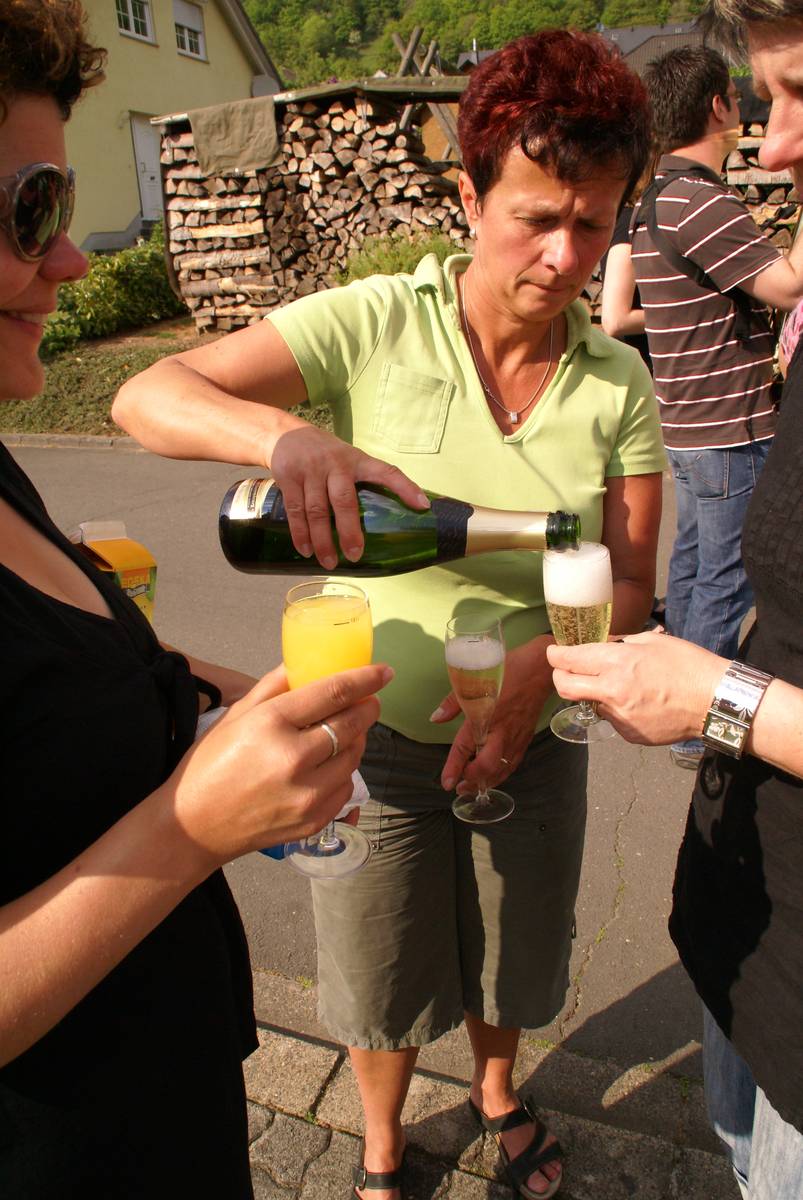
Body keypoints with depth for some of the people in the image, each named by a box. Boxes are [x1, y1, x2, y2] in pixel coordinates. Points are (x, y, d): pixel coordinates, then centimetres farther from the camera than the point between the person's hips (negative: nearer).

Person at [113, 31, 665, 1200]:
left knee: (509, 957, 26)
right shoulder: (375, 325, -16)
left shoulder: (618, 381, -8)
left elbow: (630, 585, -5)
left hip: (531, 737, 3)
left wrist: (543, 660, -26)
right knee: (384, 980, 21)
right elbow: (145, 397, -20)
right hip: (374, 731, -2)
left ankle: (497, 1095, 62)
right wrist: (287, 432, -42)